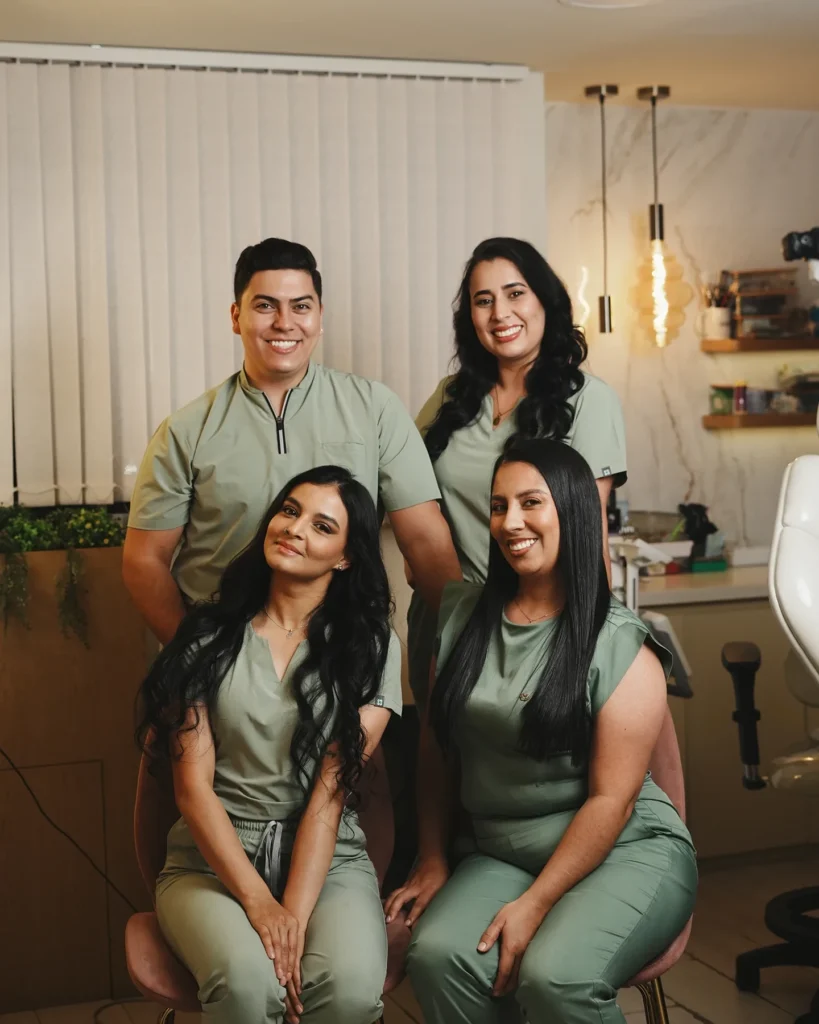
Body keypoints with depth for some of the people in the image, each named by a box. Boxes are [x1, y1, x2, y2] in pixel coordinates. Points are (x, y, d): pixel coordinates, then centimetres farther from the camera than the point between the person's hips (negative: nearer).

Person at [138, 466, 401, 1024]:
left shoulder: (371, 647, 1)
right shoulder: (209, 636, 2)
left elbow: (331, 791, -8)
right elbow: (193, 786, -4)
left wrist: (295, 914, -19)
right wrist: (260, 904, -16)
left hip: (327, 859, 0)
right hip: (214, 858, 0)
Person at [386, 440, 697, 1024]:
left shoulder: (621, 647, -8)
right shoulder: (462, 617, 6)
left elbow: (611, 798, -11)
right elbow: (436, 747, 11)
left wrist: (534, 904, -15)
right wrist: (433, 863, 8)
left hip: (627, 852, -3)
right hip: (498, 853, 4)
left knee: (555, 974, -32)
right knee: (436, 954, -26)